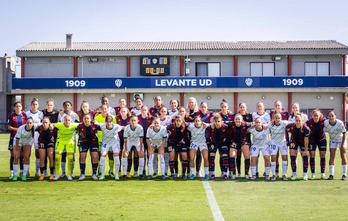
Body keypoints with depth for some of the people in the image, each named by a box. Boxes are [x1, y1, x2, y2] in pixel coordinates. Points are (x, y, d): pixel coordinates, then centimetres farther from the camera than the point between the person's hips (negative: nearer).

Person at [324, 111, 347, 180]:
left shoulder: (340, 123, -31)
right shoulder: (325, 122, -24)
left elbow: (344, 134, -19)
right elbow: (325, 130, -1)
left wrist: (342, 145, -16)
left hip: (341, 139, -2)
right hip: (332, 140, 2)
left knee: (343, 156, -5)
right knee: (332, 156, -6)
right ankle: (331, 174, -2)